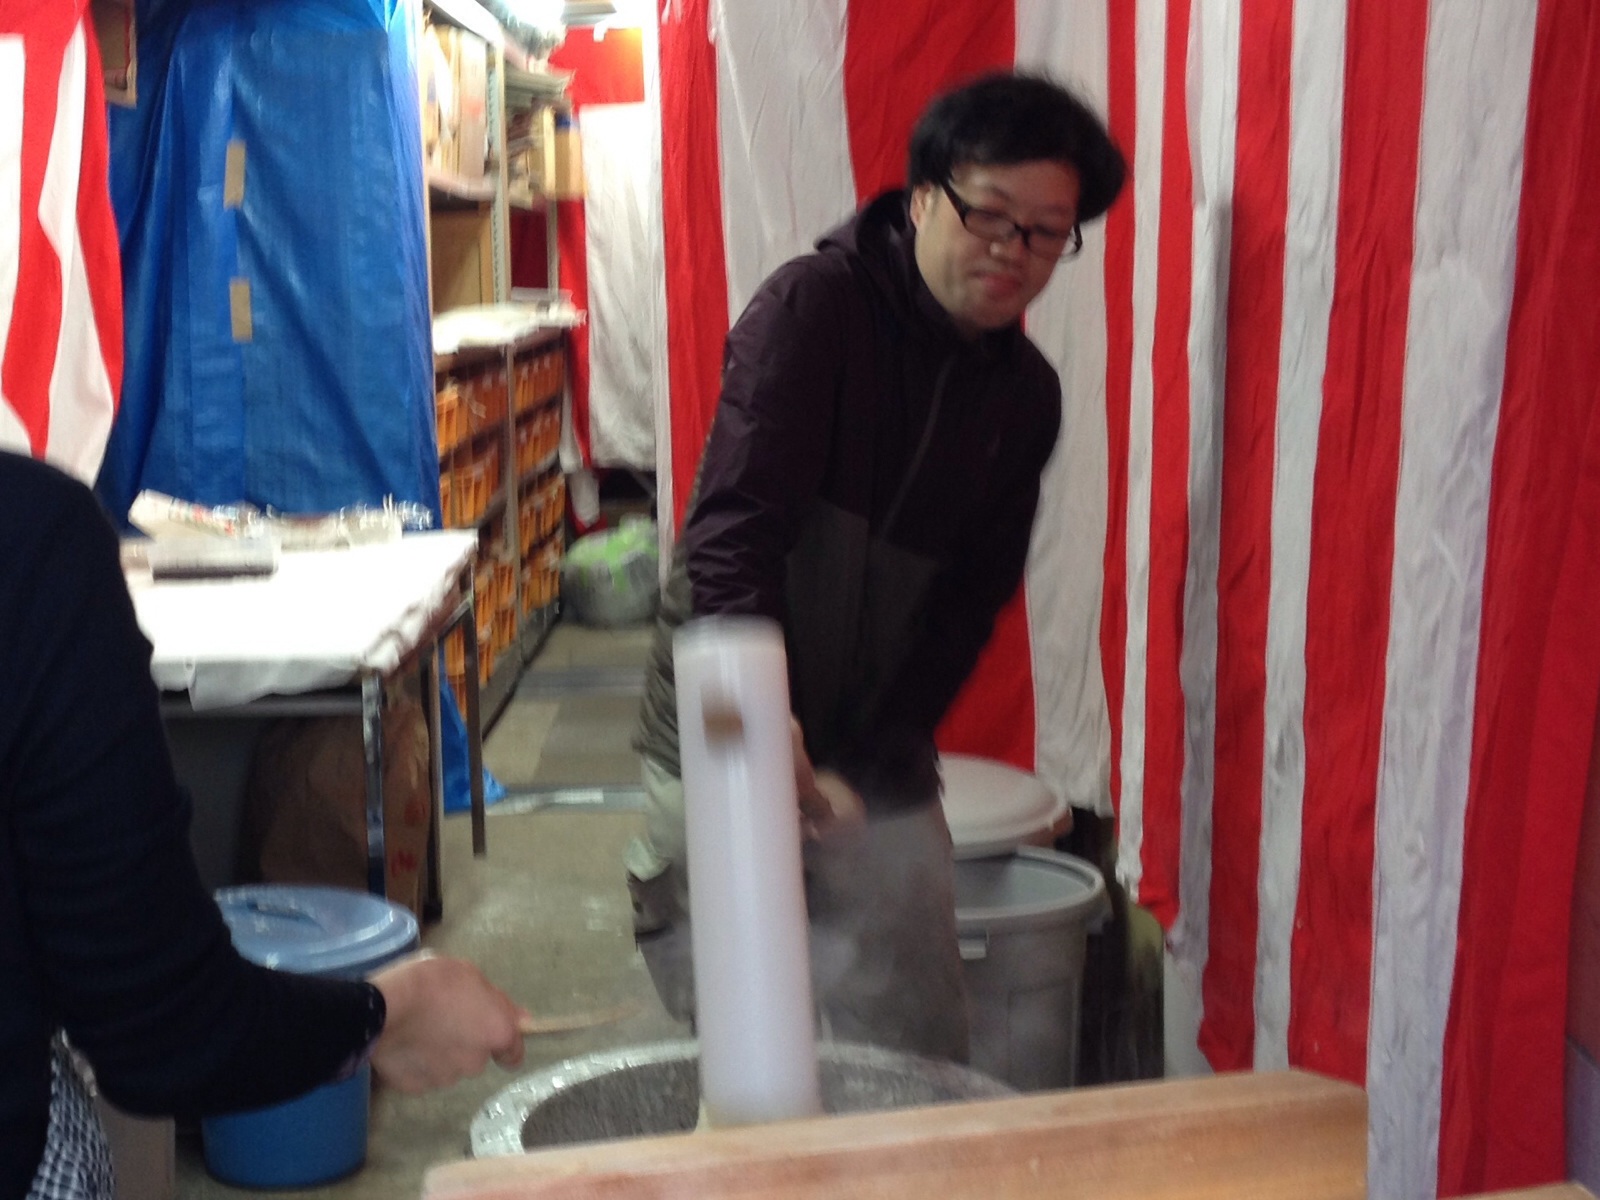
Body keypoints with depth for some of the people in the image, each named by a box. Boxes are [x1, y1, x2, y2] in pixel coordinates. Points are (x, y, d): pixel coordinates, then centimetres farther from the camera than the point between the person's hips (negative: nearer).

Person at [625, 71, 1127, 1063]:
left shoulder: (1027, 394, 4)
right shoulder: (815, 307, -13)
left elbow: (971, 600, 1)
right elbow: (731, 531, -23)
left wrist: (867, 770, -10)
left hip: (881, 767, 5)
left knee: (925, 1053, 8)